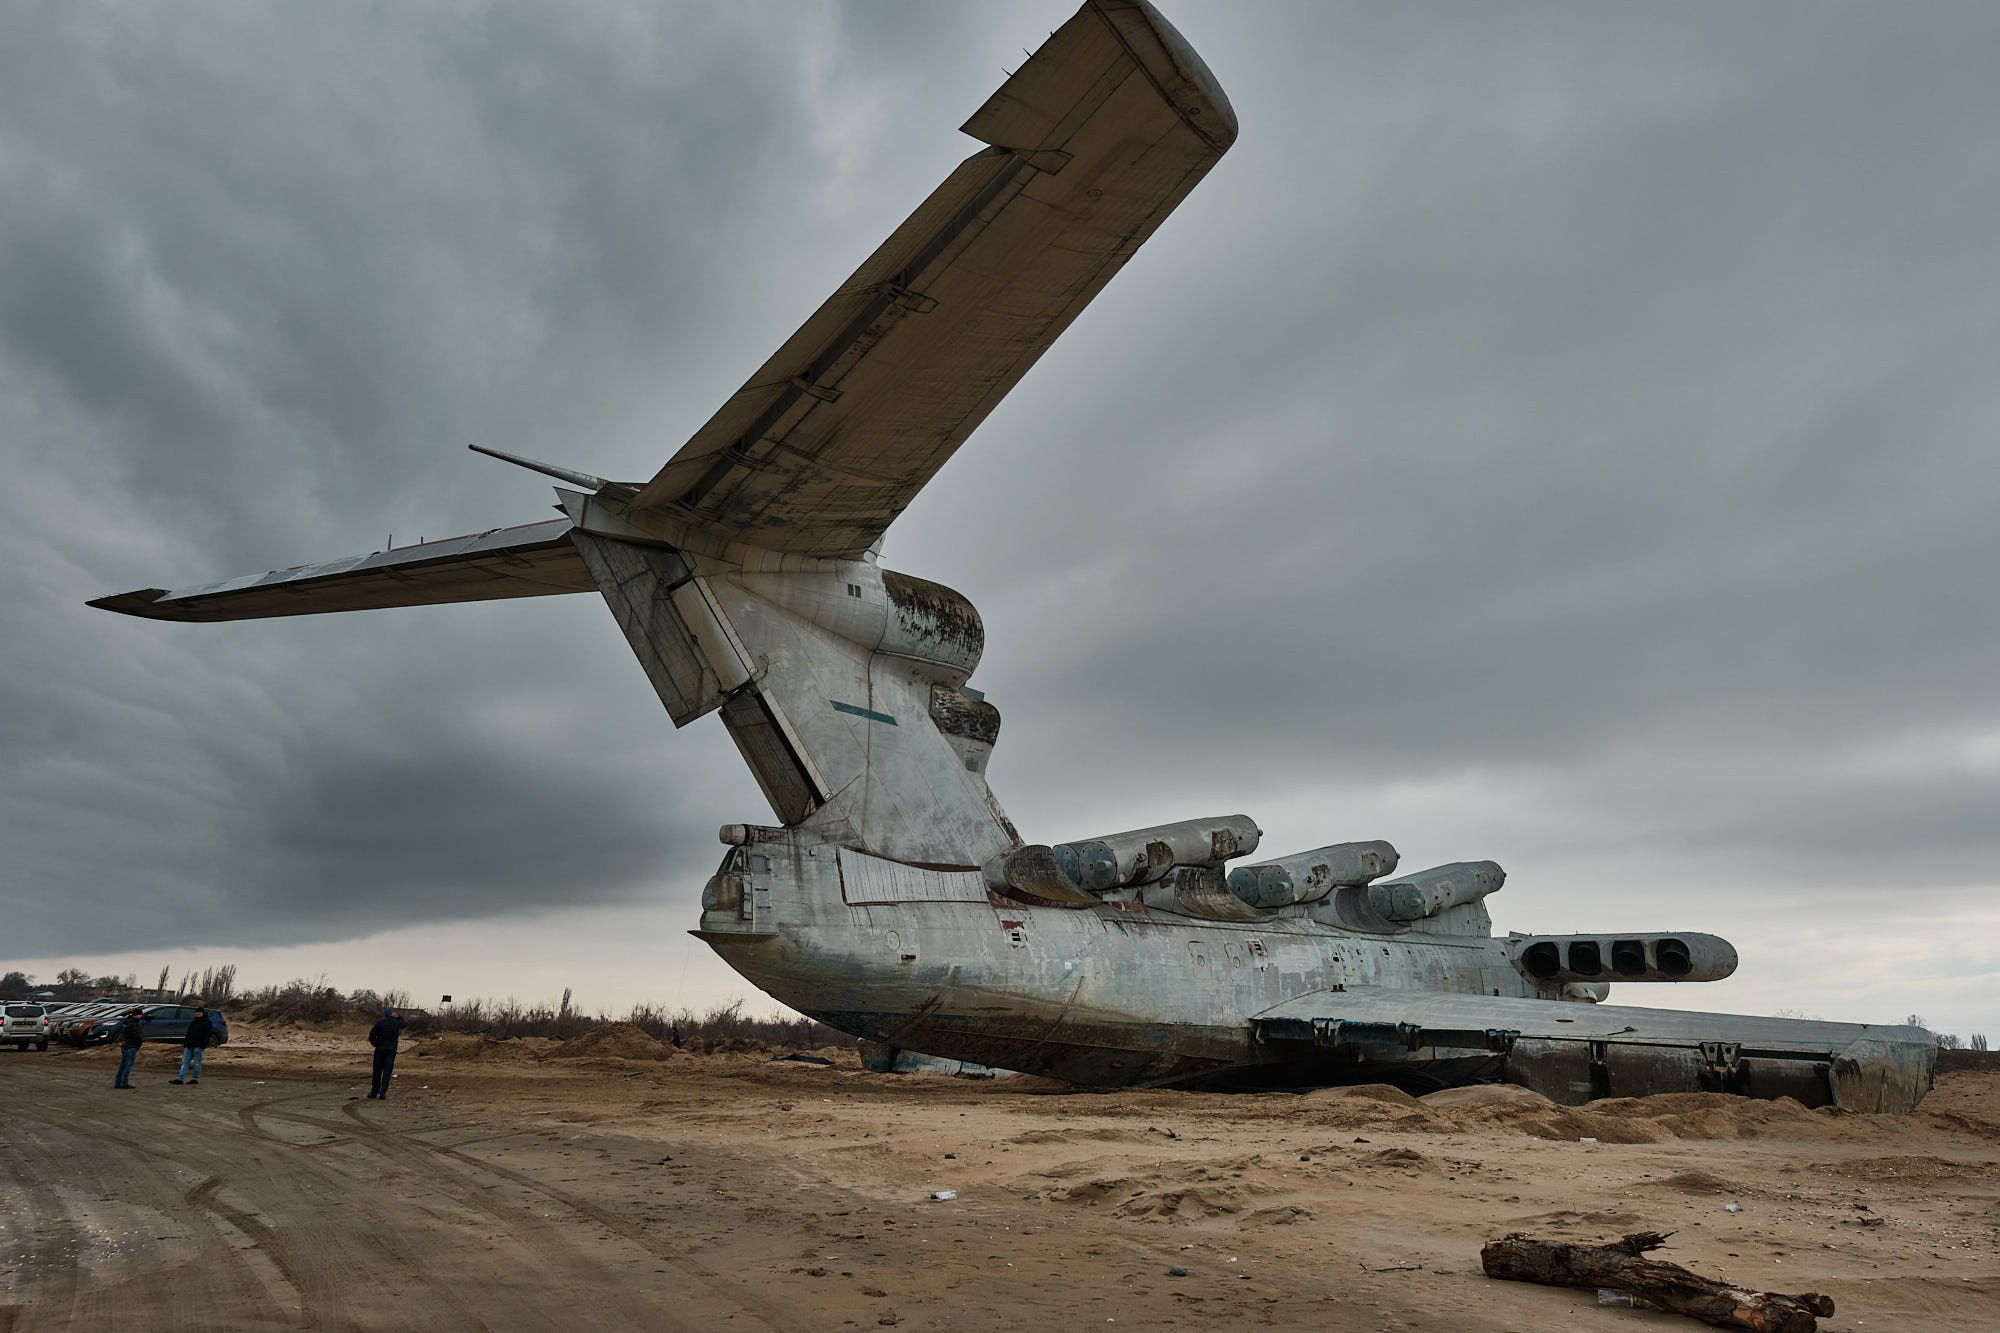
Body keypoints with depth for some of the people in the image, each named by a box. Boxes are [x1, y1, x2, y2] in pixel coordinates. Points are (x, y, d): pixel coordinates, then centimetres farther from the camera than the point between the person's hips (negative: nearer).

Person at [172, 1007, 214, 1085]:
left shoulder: (207, 1023, -1)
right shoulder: (192, 1022, 20)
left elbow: (207, 1035, -9)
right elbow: (188, 1034, 25)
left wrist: (203, 1045, -18)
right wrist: (184, 1044, 16)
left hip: (198, 1046, -7)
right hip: (189, 1046, 7)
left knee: (197, 1063, -3)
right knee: (185, 1062, 0)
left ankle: (195, 1079, 1)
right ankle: (180, 1078, -2)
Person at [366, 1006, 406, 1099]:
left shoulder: (379, 1022, -5)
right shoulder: (397, 1023, -1)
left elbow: (371, 1036, -8)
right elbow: (403, 1024, 23)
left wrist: (376, 1044, 5)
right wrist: (397, 1017, 16)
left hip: (380, 1049, 0)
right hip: (391, 1050, 0)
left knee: (377, 1071, 12)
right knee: (387, 1072, -1)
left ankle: (374, 1092, 21)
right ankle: (383, 1093, -9)